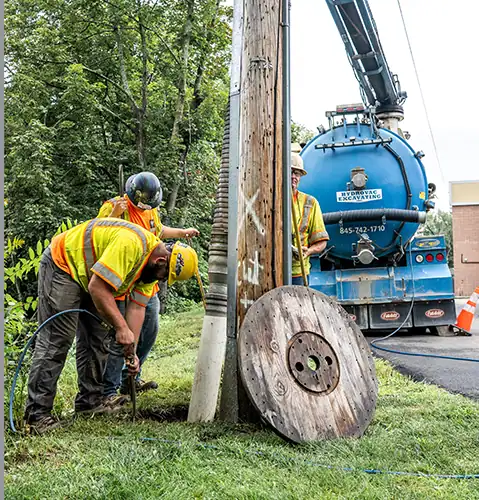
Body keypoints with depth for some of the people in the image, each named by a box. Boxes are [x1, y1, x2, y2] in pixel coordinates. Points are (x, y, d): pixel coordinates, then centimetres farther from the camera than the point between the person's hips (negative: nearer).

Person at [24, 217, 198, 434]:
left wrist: (132, 350, -11)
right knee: (56, 340, -12)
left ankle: (90, 399, 18)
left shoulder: (151, 265, -3)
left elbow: (137, 307, -4)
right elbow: (98, 288, -34)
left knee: (97, 337, 8)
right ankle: (37, 412, -8)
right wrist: (121, 328, -32)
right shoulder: (131, 245, -33)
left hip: (88, 278, 10)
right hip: (62, 264, -9)